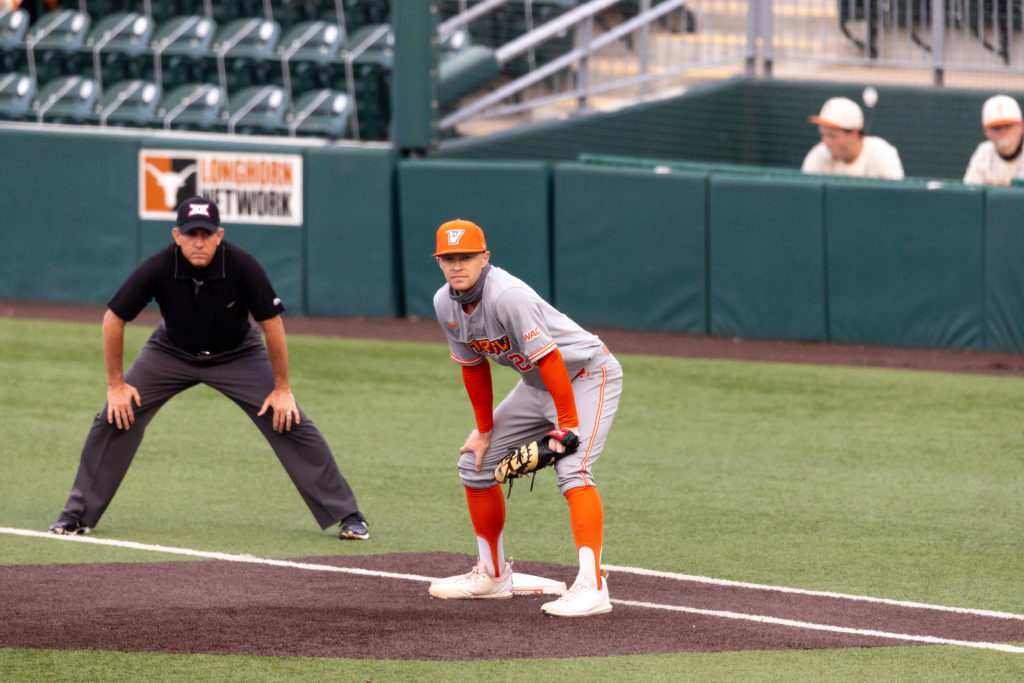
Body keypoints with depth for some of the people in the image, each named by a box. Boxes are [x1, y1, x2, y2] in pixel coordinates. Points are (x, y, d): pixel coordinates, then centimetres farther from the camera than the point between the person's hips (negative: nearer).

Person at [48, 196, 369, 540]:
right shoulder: (158, 268, -30)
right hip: (171, 353, 1)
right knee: (115, 418, -10)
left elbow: (272, 323, -19)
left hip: (237, 355, -1)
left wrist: (282, 388, -14)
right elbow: (113, 319, -17)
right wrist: (116, 384, -13)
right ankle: (78, 514, 4)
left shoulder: (242, 267, -31)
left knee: (290, 421, -11)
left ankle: (346, 514, 0)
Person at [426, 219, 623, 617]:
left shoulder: (507, 296, -31)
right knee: (476, 462, 10)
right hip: (535, 385, 9)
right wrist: (485, 430, 10)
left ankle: (591, 585, -37)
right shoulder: (446, 304, -6)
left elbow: (550, 362, -31)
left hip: (586, 374, -9)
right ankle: (492, 575, 25)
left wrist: (567, 427, -30)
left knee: (571, 468, -28)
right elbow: (473, 367, 7)